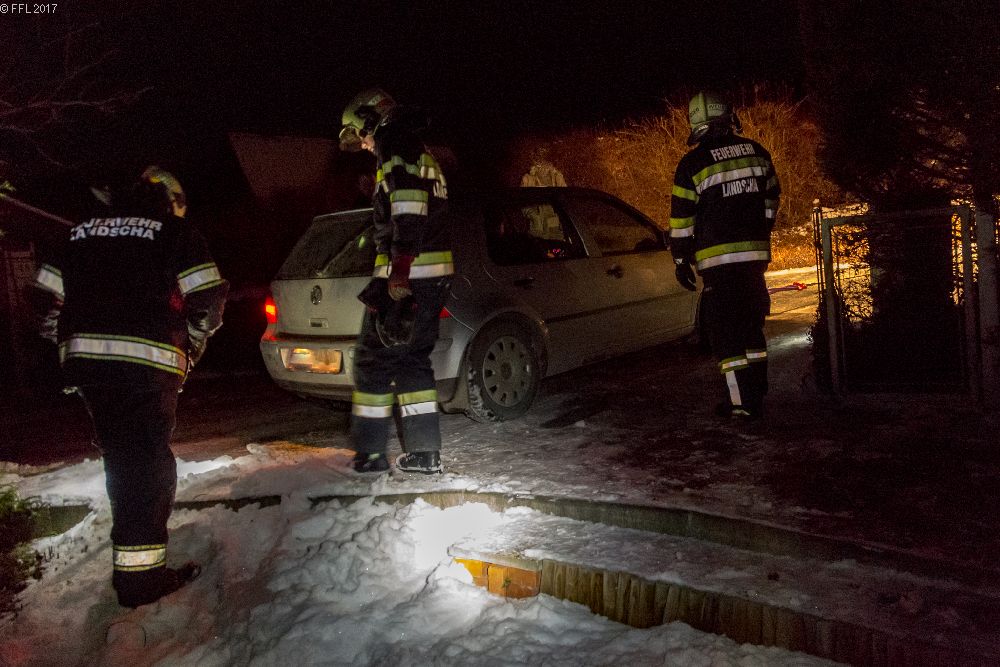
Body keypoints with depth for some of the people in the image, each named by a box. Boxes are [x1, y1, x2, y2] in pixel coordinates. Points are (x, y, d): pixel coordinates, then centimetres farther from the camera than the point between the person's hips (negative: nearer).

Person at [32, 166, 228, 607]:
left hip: (84, 357, 6)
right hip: (147, 361, -5)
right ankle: (140, 572, -2)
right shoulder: (177, 233, 4)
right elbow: (207, 299, -3)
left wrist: (68, 345, 24)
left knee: (120, 455, 20)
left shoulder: (83, 232, 19)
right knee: (148, 462, -1)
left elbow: (48, 296, 17)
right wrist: (190, 350, 11)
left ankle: (133, 532, 37)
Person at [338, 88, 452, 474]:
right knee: (412, 359, 13)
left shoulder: (395, 147, -8)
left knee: (374, 359, 0)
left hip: (406, 274, -10)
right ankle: (424, 453, 13)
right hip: (434, 273, 10)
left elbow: (408, 214, -21)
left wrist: (397, 277, -26)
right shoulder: (422, 153, 24)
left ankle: (370, 453, 6)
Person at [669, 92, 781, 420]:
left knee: (726, 331, 1)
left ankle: (744, 402, 0)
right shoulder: (757, 152, 7)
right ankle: (757, 391, 25)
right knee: (752, 324, 17)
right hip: (755, 253, 5)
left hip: (717, 258, -5)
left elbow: (682, 218, -7)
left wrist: (681, 260, 2)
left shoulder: (692, 164, -8)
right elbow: (771, 199, 17)